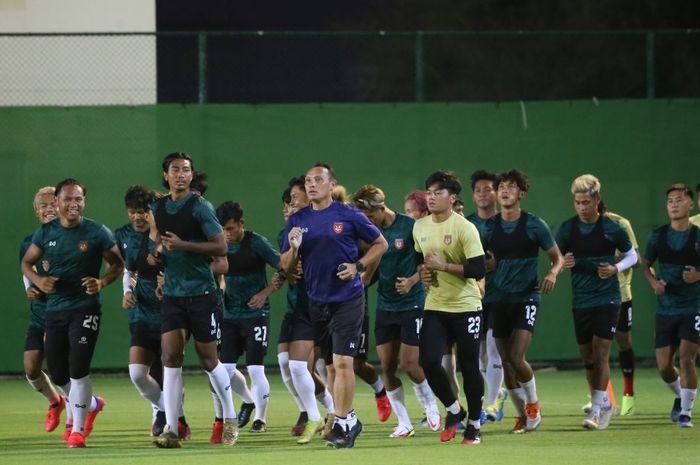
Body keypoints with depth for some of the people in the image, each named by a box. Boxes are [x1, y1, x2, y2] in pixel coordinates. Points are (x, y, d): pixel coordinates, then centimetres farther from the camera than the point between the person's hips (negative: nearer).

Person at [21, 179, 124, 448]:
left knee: (78, 368, -14)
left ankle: (78, 430, -3)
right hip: (54, 310, 4)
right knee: (58, 373, 9)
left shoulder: (97, 233, -5)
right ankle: (92, 405, 38)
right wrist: (38, 281, -7)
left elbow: (117, 264, 3)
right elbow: (27, 262, 13)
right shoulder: (46, 233, 4)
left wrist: (101, 282, -16)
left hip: (85, 307, -4)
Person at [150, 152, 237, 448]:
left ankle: (230, 419, 21)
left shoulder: (200, 207, -7)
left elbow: (221, 247, -14)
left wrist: (183, 245, -20)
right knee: (170, 357, -7)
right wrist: (157, 253, 7)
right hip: (172, 293, 4)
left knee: (208, 358, 3)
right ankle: (171, 429, -8)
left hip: (201, 292, -4)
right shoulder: (159, 209, 9)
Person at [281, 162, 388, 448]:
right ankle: (348, 418, 23)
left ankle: (342, 425, -5)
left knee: (342, 363, -12)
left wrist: (358, 266, -8)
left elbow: (380, 244, 6)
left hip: (347, 300, -5)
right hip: (315, 303, 5)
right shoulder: (297, 221, 7)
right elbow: (286, 267, 9)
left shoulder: (349, 216, -3)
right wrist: (294, 248, -12)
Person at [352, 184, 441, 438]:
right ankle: (404, 424, 10)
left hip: (412, 303, -5)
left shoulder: (410, 227, -11)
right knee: (387, 367, 1)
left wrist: (412, 280, -22)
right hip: (385, 306, 5)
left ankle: (430, 405, 19)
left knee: (408, 363, -9)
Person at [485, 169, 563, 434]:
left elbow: (557, 258, 4)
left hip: (526, 298, -4)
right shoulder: (490, 227, 6)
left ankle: (533, 402, 10)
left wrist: (553, 273, -16)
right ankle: (521, 414, 18)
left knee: (516, 359, -16)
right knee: (506, 362, 3)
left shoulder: (534, 225, -3)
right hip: (499, 300, 4)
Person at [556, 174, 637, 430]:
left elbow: (632, 255, 7)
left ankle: (597, 409, -7)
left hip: (607, 299, -4)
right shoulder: (567, 229, 2)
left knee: (601, 354, -10)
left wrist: (615, 268, -12)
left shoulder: (612, 228, -6)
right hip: (580, 301, 4)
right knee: (587, 358, 9)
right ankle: (605, 404, 26)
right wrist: (563, 264, -13)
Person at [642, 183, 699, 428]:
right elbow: (646, 265, 13)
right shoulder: (658, 236, 2)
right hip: (665, 308, 3)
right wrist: (653, 282, -7)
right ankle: (680, 396, 33)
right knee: (664, 365, 4)